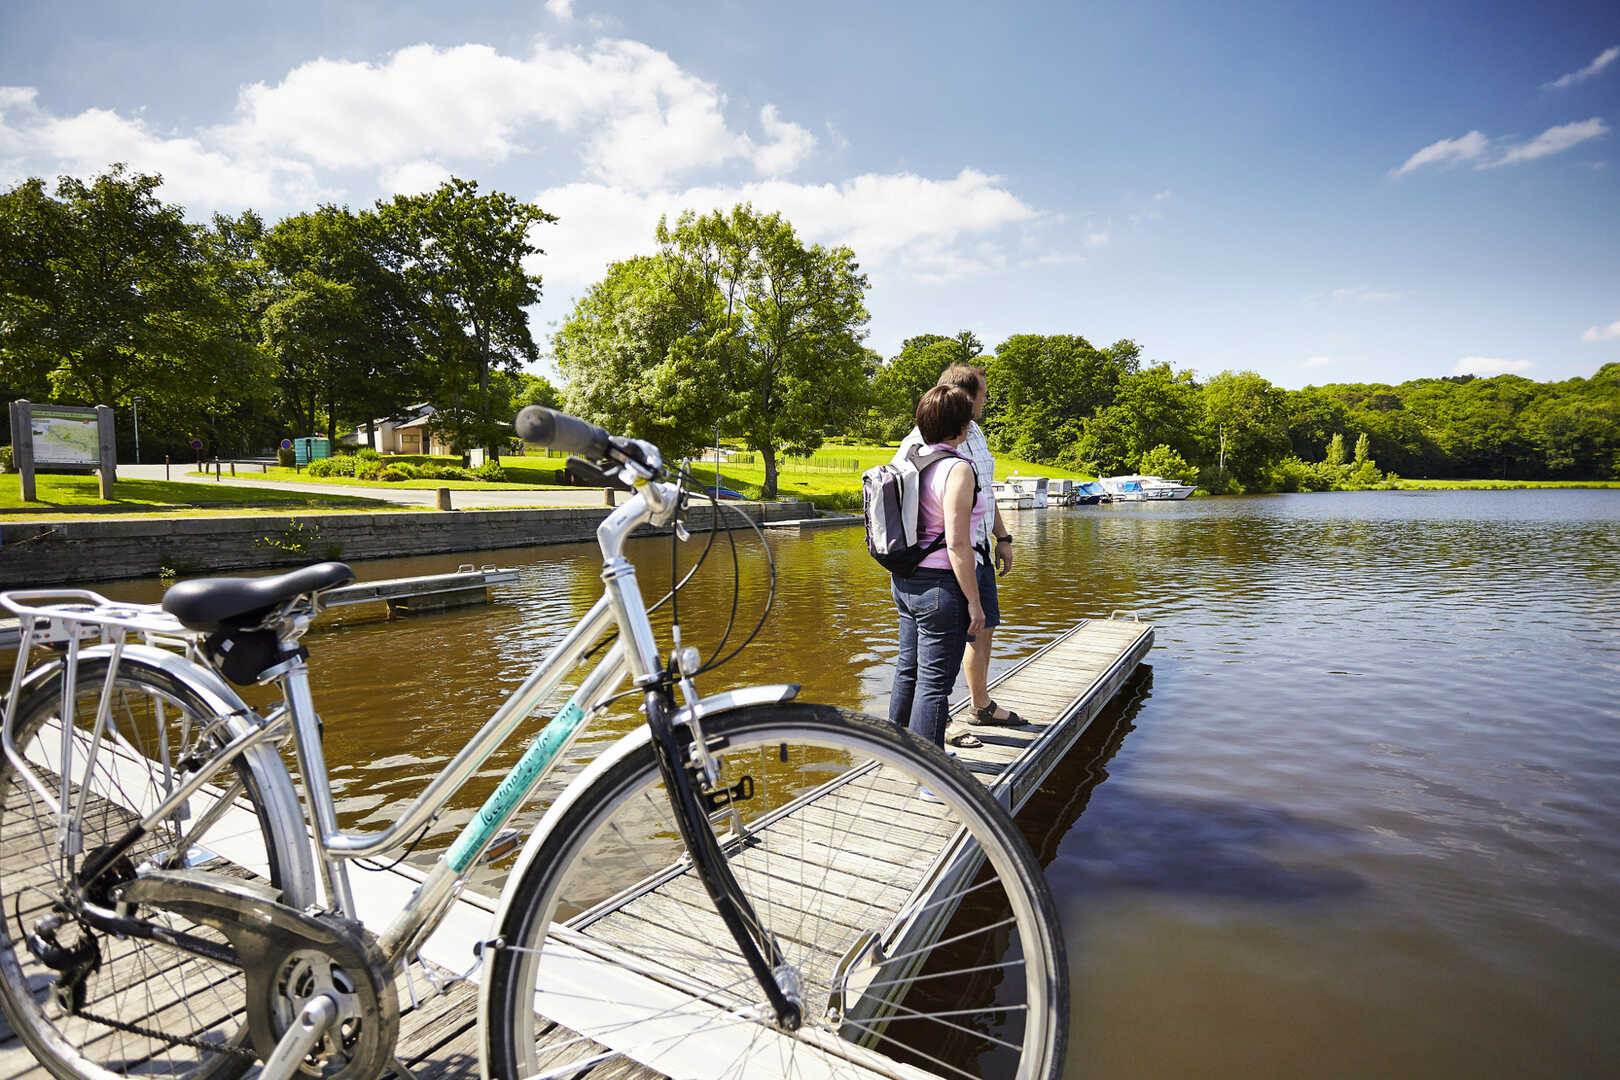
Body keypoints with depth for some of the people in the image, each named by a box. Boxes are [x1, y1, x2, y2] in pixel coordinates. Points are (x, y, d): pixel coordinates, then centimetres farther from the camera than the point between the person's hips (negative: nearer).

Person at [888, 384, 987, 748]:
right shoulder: (957, 469, -16)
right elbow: (957, 544, -20)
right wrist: (974, 602, -14)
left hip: (905, 580, 9)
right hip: (941, 584, -9)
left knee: (908, 669, 21)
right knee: (935, 681, 1)